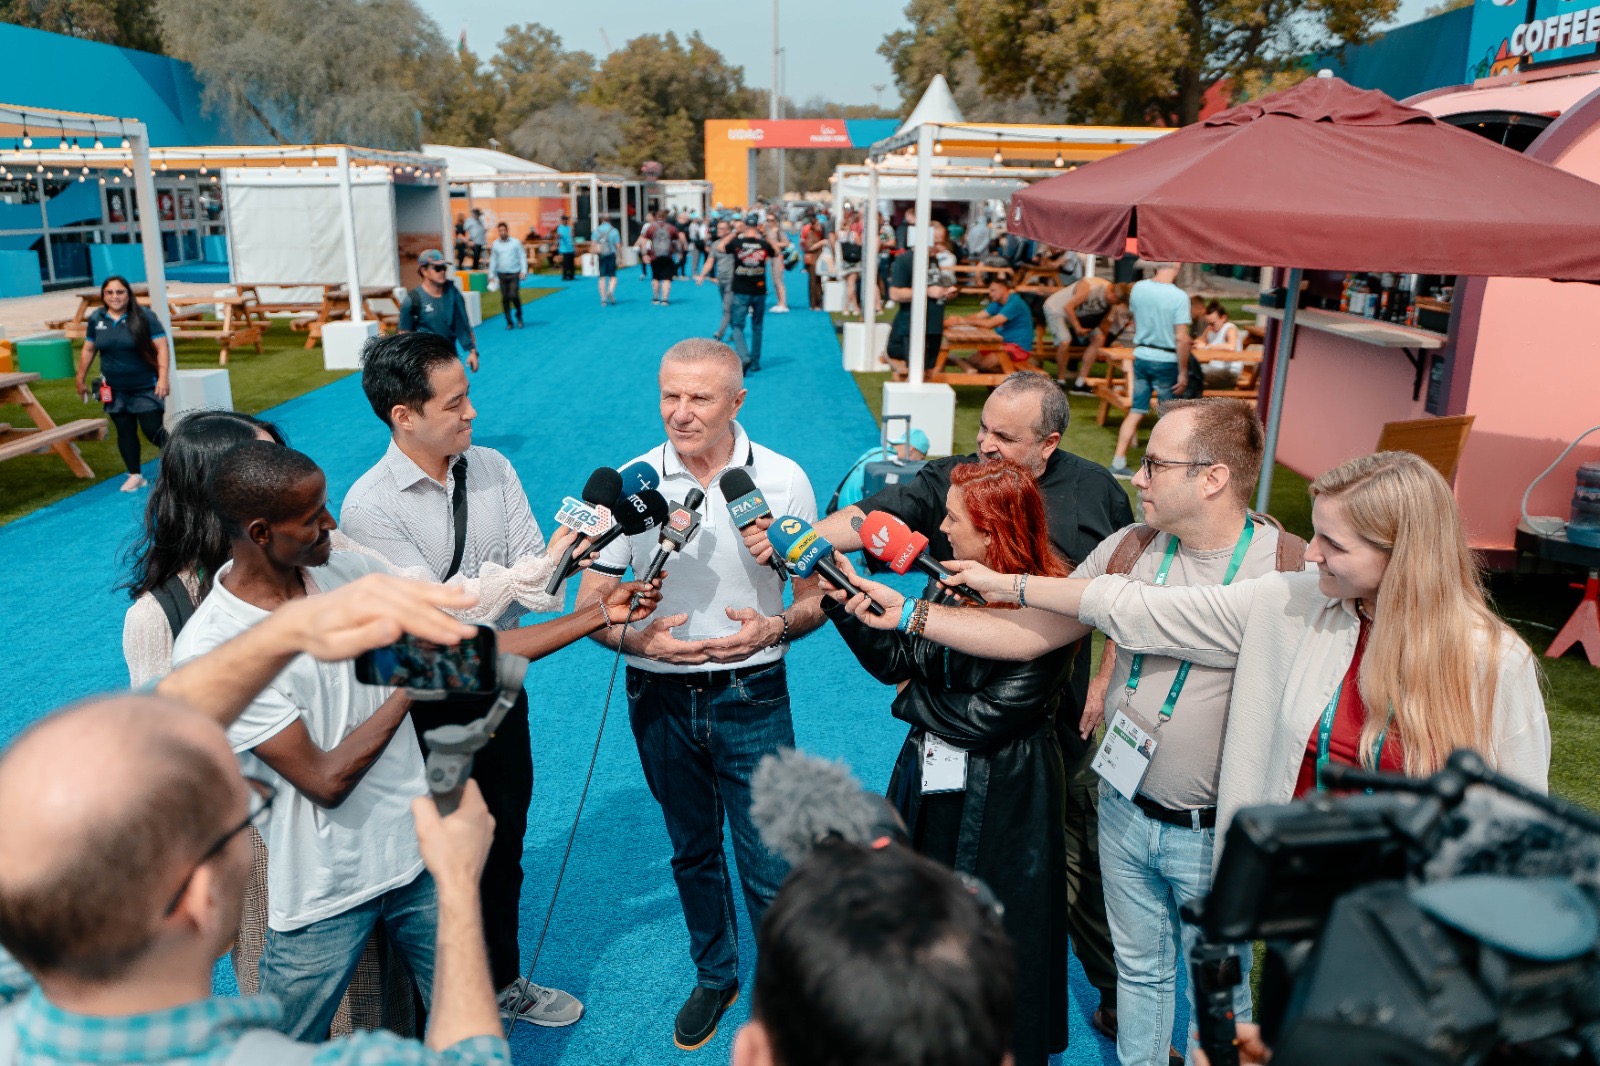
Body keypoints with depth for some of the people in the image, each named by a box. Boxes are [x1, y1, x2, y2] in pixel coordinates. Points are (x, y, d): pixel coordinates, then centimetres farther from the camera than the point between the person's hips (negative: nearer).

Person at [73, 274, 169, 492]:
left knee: (152, 430, -7)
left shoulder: (144, 317, -9)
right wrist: (81, 379, 16)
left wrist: (163, 377, -21)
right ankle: (135, 476, 15)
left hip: (146, 387, -4)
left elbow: (161, 347, -12)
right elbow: (88, 350, 13)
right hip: (114, 390, 4)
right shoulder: (96, 319, 4)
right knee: (125, 432, 7)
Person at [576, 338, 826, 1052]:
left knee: (769, 870, 2)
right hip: (660, 700, 2)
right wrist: (642, 640, -22)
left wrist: (776, 627, -22)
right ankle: (714, 976, 44)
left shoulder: (783, 480, -7)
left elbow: (818, 595, 0)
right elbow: (590, 604, -2)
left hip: (751, 698, -2)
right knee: (692, 852, 20)